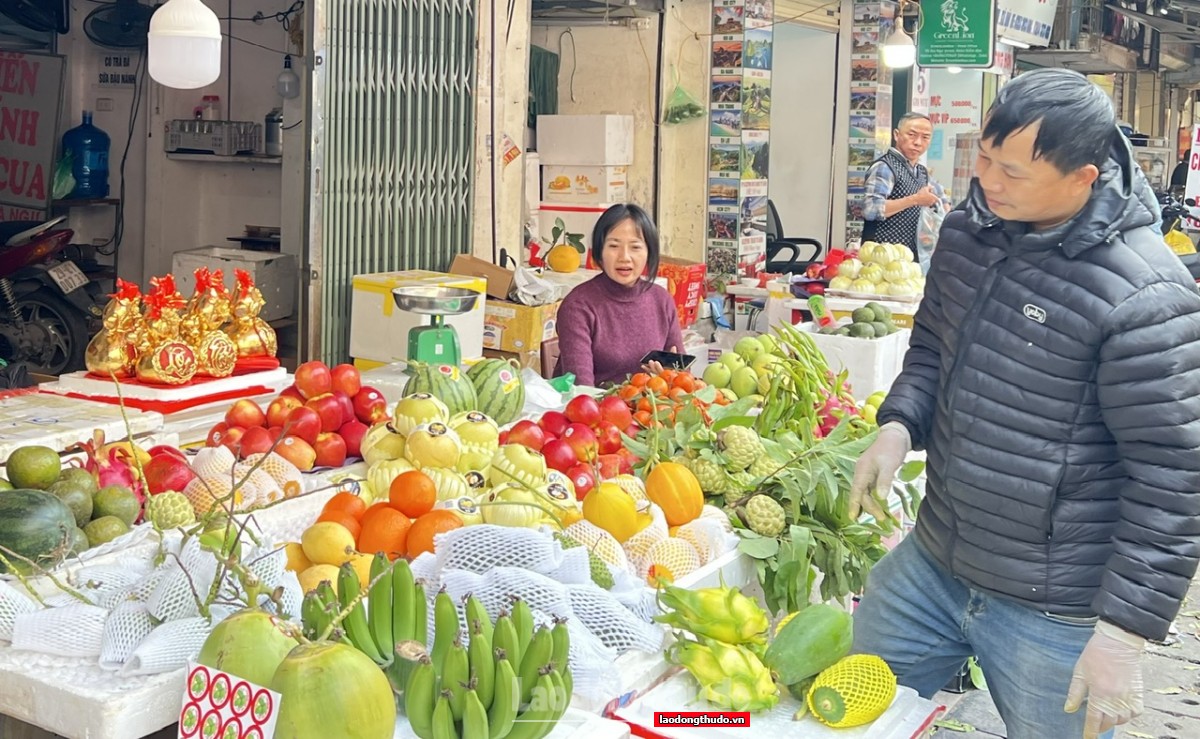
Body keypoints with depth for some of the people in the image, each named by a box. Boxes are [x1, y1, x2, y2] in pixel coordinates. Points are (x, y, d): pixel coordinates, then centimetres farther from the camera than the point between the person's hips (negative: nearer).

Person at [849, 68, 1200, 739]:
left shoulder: (1144, 297, -23)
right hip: (931, 563, 7)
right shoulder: (968, 230, 0)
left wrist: (1126, 632, -18)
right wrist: (899, 424, -4)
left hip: (1055, 615, -7)